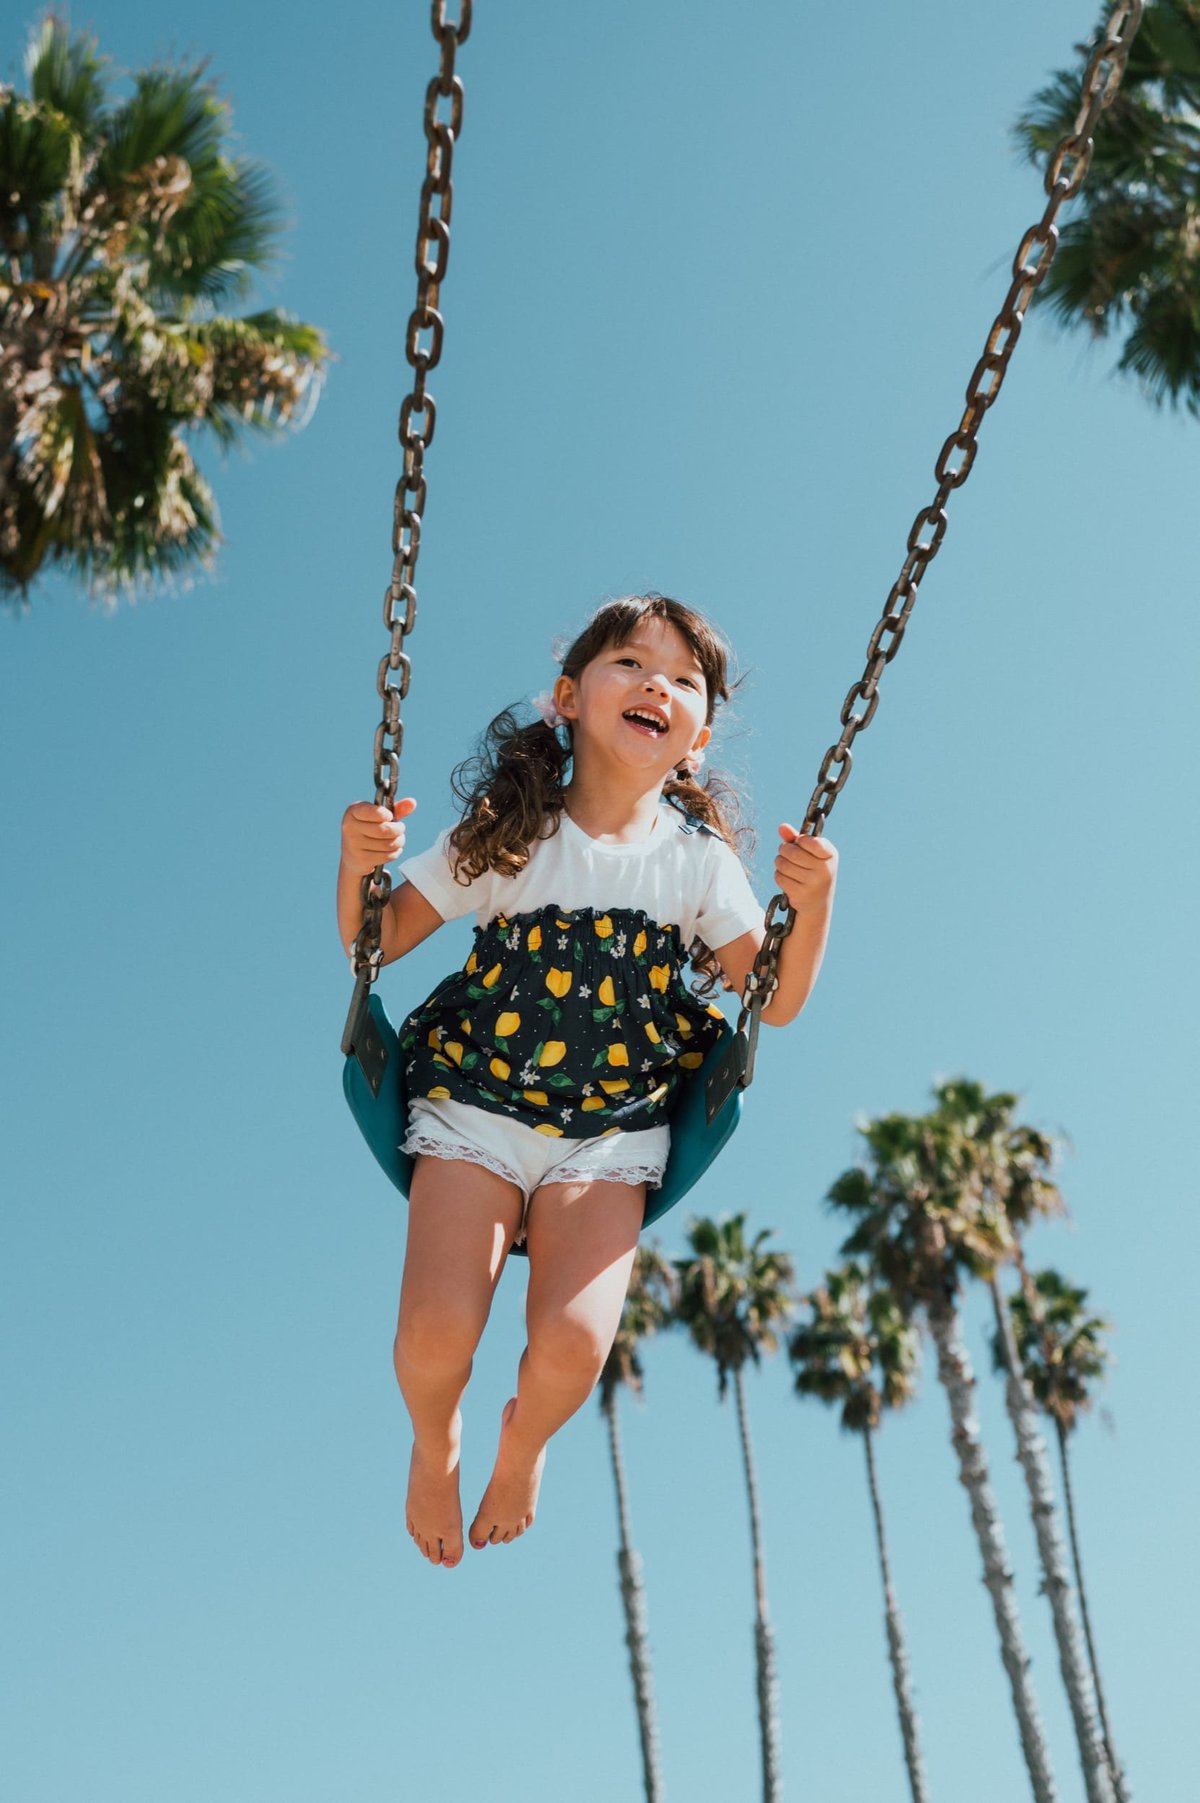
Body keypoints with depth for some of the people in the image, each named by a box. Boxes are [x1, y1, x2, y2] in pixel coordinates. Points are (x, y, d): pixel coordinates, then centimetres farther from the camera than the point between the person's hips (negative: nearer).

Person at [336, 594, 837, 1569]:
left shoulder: (698, 860, 1)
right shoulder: (509, 836, -2)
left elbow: (777, 1002, 3)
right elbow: (376, 943, 3)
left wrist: (814, 900, -13)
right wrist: (357, 864, -18)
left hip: (612, 1136, 1)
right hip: (474, 1114, 0)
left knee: (573, 1343, -22)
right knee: (436, 1333, -21)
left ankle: (524, 1437, 17)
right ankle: (434, 1442, 18)